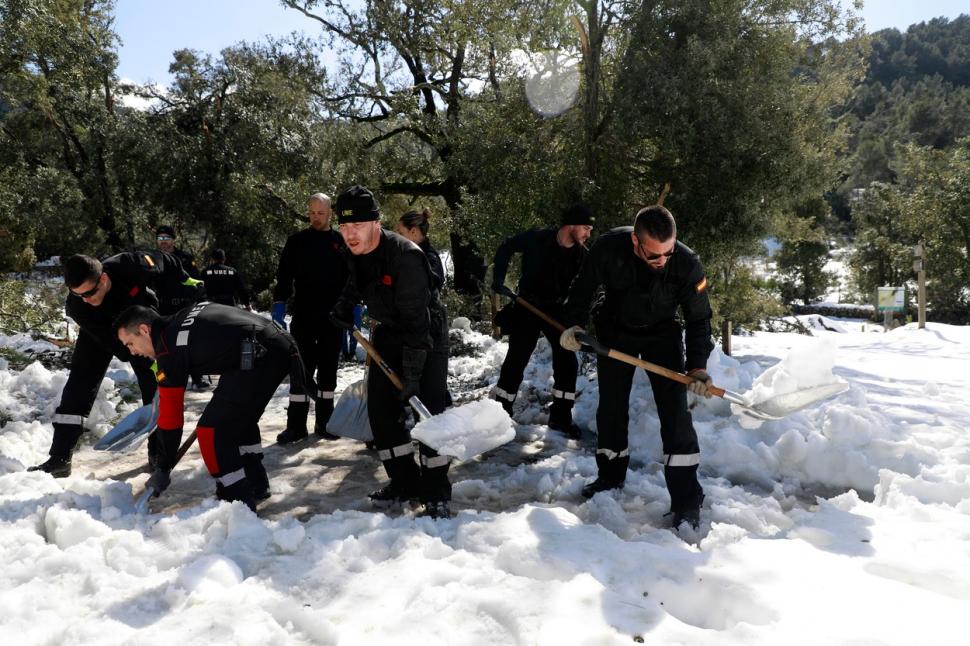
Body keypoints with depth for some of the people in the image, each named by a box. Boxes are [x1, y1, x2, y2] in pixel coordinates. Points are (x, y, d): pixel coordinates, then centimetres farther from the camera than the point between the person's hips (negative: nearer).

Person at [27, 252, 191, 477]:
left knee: (155, 384, -3)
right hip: (99, 332, 0)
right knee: (79, 386, -10)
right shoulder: (76, 306, -35)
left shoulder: (131, 265, -39)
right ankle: (59, 459, -6)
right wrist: (142, 356, -39)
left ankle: (158, 451, 11)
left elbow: (164, 262, -17)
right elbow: (111, 342, -33)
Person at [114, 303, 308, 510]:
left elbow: (170, 417, 0)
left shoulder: (170, 352, -3)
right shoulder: (184, 318, 20)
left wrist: (163, 470, 11)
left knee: (212, 430, -3)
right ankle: (256, 485, 37)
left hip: (261, 358, -10)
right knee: (240, 418, 27)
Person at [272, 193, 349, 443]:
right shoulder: (296, 241, 5)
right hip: (303, 316, -1)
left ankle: (324, 421, 16)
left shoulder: (341, 242, 6)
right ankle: (296, 424, 3)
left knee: (328, 370, 7)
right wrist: (279, 303, -8)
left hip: (332, 317, 1)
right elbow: (284, 275, 3)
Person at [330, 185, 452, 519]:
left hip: (427, 336, -7)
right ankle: (404, 481, 18)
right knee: (380, 407, 5)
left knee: (427, 410, -14)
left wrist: (412, 375, -33)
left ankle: (436, 494, -2)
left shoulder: (406, 256, -31)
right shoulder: (355, 252, -7)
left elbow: (417, 320, -32)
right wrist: (345, 311, 4)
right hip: (388, 333, 7)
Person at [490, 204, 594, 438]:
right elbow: (506, 249, -2)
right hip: (527, 307, -3)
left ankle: (560, 416, 13)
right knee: (516, 361, 1)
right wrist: (498, 280, -7)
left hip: (558, 311, 3)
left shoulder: (582, 255, -8)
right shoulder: (536, 239, -16)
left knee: (567, 362, -1)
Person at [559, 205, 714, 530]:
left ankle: (686, 500, -7)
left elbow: (699, 317, -16)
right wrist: (574, 322, -18)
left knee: (674, 410, -12)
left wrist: (697, 365, -23)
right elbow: (583, 287, -8)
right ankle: (610, 476, 28)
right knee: (610, 406, 8)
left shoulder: (687, 264, -29)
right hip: (615, 330, 2)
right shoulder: (608, 249, -28)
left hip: (662, 334, -2)